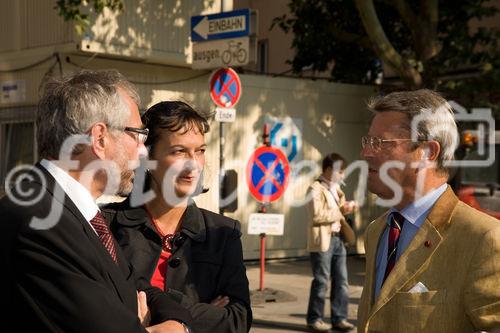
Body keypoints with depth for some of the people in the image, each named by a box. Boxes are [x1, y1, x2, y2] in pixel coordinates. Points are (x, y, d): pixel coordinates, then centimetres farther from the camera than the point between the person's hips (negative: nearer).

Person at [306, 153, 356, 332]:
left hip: (338, 239, 8)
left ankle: (339, 318, 16)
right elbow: (317, 216, -21)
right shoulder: (315, 189, -10)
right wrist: (340, 211, -19)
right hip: (323, 241, -8)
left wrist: (346, 207, 5)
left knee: (341, 281, 9)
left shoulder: (336, 188, 17)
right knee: (321, 282, -1)